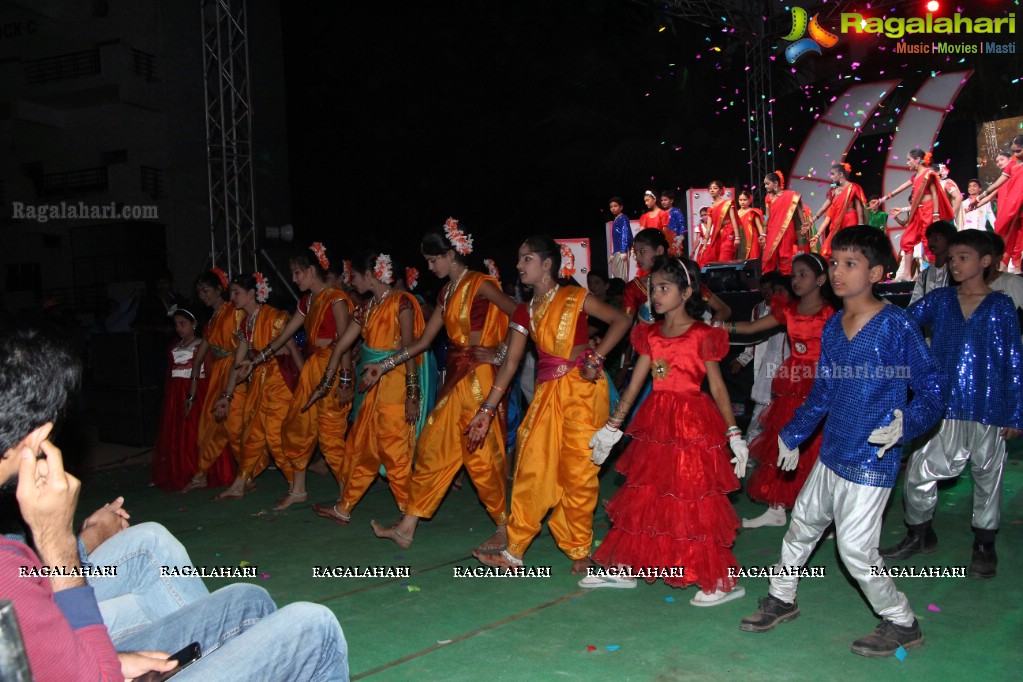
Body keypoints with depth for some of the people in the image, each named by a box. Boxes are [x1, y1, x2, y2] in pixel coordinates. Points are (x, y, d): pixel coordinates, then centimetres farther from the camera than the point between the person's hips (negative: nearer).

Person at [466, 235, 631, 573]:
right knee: (531, 467, 3)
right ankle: (514, 551, 12)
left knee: (578, 469, -1)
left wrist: (596, 358, -11)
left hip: (582, 388, -5)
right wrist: (487, 410, 2)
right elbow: (509, 363, 7)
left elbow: (621, 321, -2)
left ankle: (580, 551, 14)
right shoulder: (524, 311, 10)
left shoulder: (574, 298, -3)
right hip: (547, 392, 5)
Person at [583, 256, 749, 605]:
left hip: (692, 424, -6)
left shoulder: (702, 335, -7)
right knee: (642, 497, 14)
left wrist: (733, 433, -7)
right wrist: (612, 426, 9)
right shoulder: (651, 334, 8)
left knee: (694, 503, -2)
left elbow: (717, 386, -5)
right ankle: (621, 569, 26)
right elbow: (635, 383, 9)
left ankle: (723, 582, 12)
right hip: (655, 424, 6)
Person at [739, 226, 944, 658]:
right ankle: (782, 599, 39)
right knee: (803, 524, 18)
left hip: (871, 461, -7)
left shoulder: (896, 325, -15)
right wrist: (792, 434, 22)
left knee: (856, 550, -2)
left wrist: (905, 424, -30)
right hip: (831, 454, 7)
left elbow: (931, 390, -12)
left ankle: (902, 625, 22)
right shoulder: (833, 326, 5)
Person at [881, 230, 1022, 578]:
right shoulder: (939, 300, 5)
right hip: (942, 406, 2)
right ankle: (919, 534, 26)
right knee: (919, 472, 3)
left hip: (987, 410, -2)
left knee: (987, 476, 10)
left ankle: (984, 545, 29)